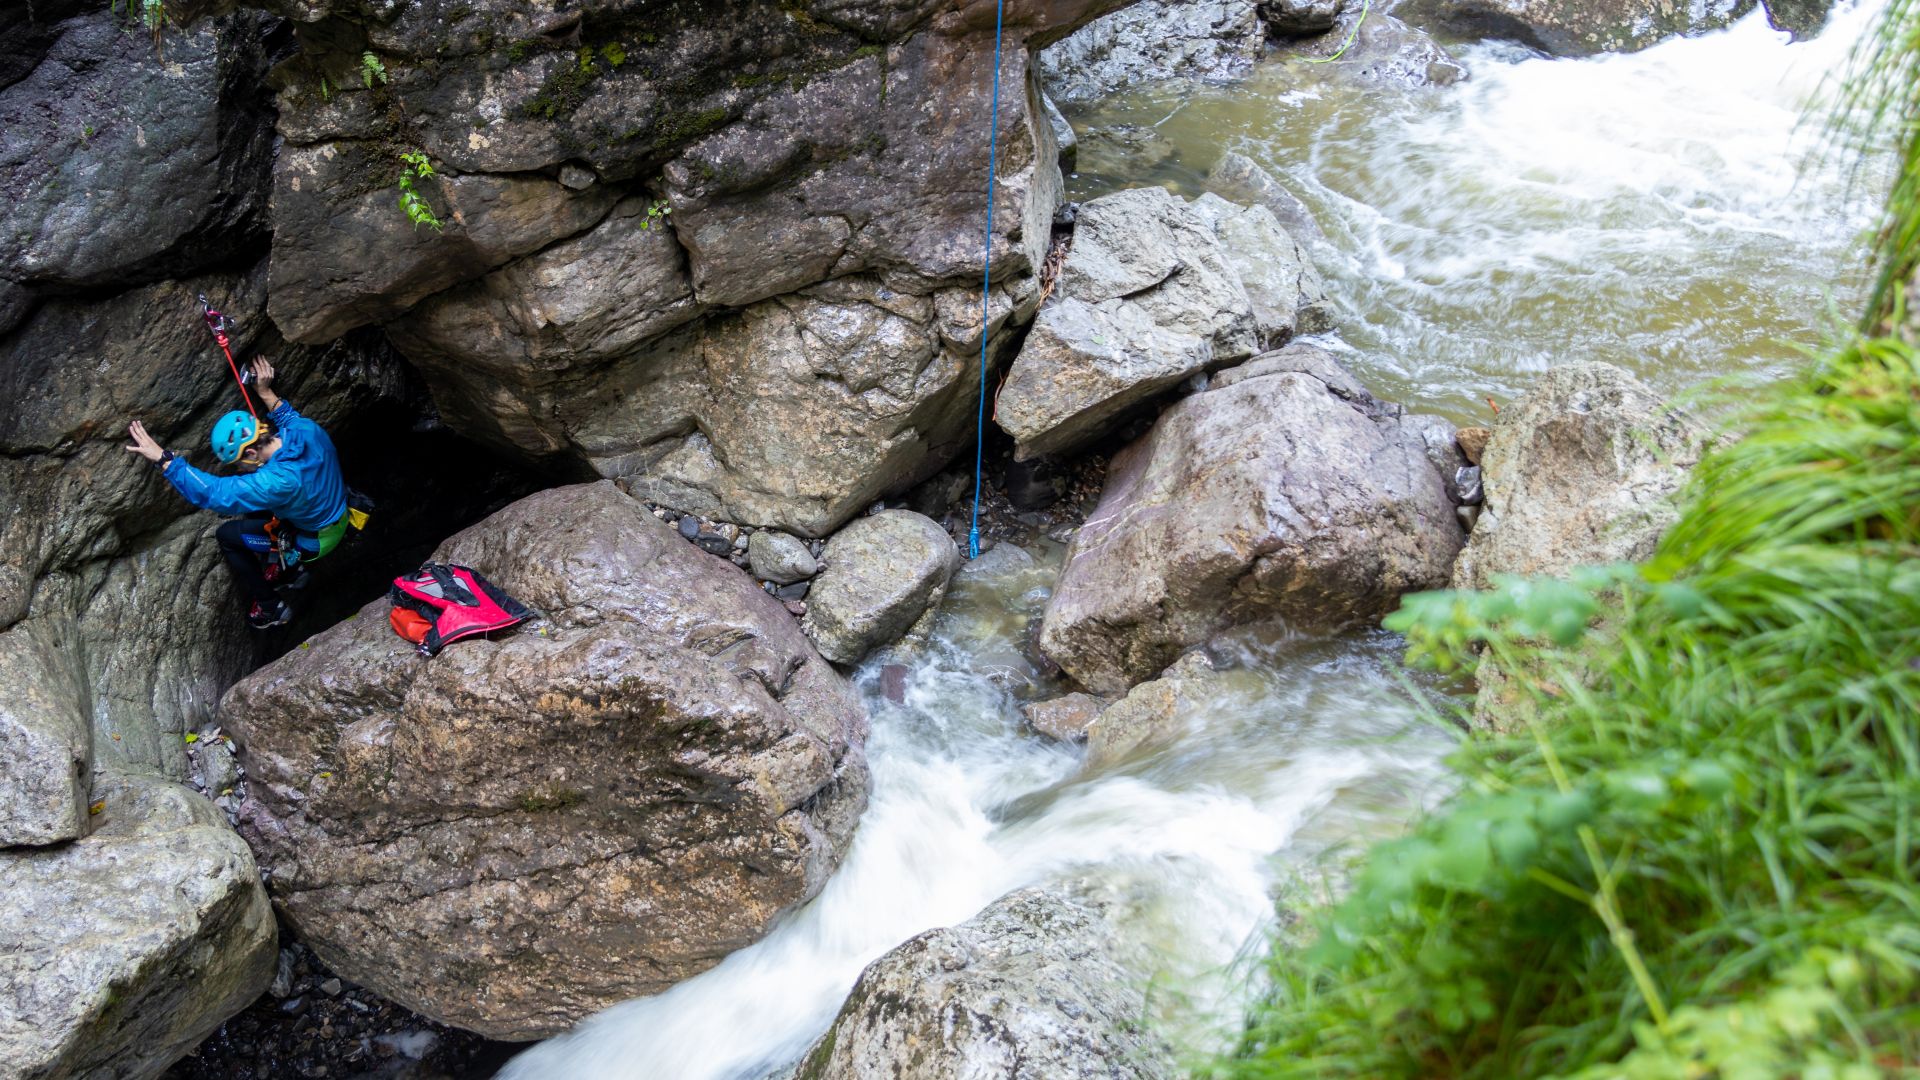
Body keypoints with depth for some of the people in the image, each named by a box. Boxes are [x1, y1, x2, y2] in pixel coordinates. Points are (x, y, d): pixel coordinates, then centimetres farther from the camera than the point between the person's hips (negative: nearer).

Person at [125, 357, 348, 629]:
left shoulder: (278, 480, -39)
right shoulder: (307, 428, -19)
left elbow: (212, 492, -34)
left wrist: (163, 459, -32)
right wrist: (266, 393, 0)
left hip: (316, 541, -8)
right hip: (337, 513, 8)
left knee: (227, 535, 3)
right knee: (247, 507, 20)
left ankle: (271, 607, 18)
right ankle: (290, 571, 38)